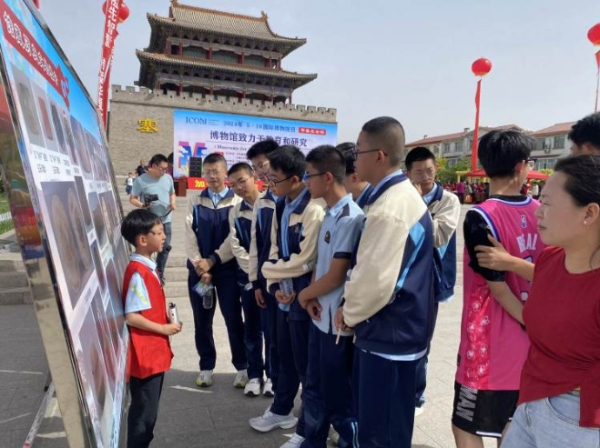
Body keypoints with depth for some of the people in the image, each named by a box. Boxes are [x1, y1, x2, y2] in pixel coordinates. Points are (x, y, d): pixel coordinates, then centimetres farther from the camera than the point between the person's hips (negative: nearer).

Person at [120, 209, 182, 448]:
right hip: (144, 354, -9)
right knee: (144, 411, 5)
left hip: (154, 351, 9)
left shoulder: (147, 266, 7)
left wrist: (166, 316, 2)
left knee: (150, 408, 22)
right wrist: (164, 328, -17)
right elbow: (131, 317, -25)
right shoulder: (138, 273, -22)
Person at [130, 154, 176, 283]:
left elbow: (172, 193, 18)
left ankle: (159, 273, 27)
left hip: (165, 220, 5)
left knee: (166, 247, 10)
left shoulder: (168, 178, 4)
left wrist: (173, 202, -3)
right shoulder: (141, 180, -9)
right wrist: (142, 205, -24)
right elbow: (132, 199, -4)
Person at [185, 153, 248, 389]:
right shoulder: (195, 201, 7)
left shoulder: (237, 201, -2)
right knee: (202, 320, 11)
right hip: (198, 267, 3)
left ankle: (242, 367, 20)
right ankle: (206, 367, 27)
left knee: (233, 319, 3)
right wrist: (199, 264, -10)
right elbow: (190, 236, 0)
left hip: (227, 268, -3)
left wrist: (212, 261, -13)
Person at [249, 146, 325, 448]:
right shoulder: (280, 207, 6)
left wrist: (268, 270, -6)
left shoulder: (313, 210, -21)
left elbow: (304, 261, -22)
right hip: (284, 295, 8)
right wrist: (275, 285, -6)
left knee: (306, 364, 9)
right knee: (285, 358, 23)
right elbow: (275, 250, 9)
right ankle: (281, 411, 45)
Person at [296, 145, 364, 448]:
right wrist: (312, 297, -3)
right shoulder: (329, 214, 7)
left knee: (338, 400, 8)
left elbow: (336, 276, -21)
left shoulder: (350, 218, -21)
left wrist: (304, 295, -4)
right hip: (320, 318, 9)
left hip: (339, 323, -9)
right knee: (315, 391, 23)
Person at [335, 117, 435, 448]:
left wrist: (349, 314, -7)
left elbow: (375, 280, -26)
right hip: (390, 330, 10)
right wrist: (352, 309, 9)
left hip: (389, 335, -10)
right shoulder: (402, 195, 9)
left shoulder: (390, 208, -25)